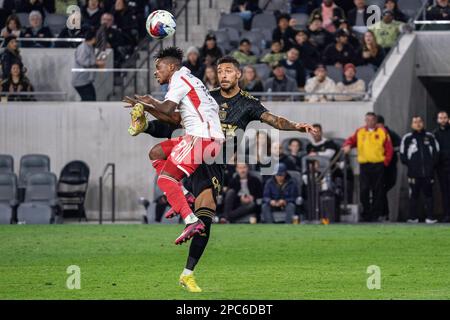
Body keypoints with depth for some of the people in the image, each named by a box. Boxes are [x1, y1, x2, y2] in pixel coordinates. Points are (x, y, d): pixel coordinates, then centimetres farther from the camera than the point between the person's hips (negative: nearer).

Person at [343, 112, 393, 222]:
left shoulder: (383, 132, 5)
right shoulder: (359, 132, 11)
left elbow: (389, 149, 5)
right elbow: (351, 140, 6)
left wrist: (386, 161, -2)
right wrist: (347, 145, -16)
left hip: (378, 165, -1)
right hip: (364, 165, 1)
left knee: (377, 191, 1)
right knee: (364, 190, -5)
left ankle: (375, 214, 6)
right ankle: (366, 213, 4)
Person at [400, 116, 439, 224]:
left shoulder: (430, 137, 9)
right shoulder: (407, 138, 3)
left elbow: (436, 152, 12)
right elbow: (403, 155, 5)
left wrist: (432, 164, 3)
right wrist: (410, 165, -1)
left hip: (428, 173, 2)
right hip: (414, 173, -2)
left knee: (429, 195, 4)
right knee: (414, 195, 0)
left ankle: (430, 217, 5)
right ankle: (413, 217, 3)